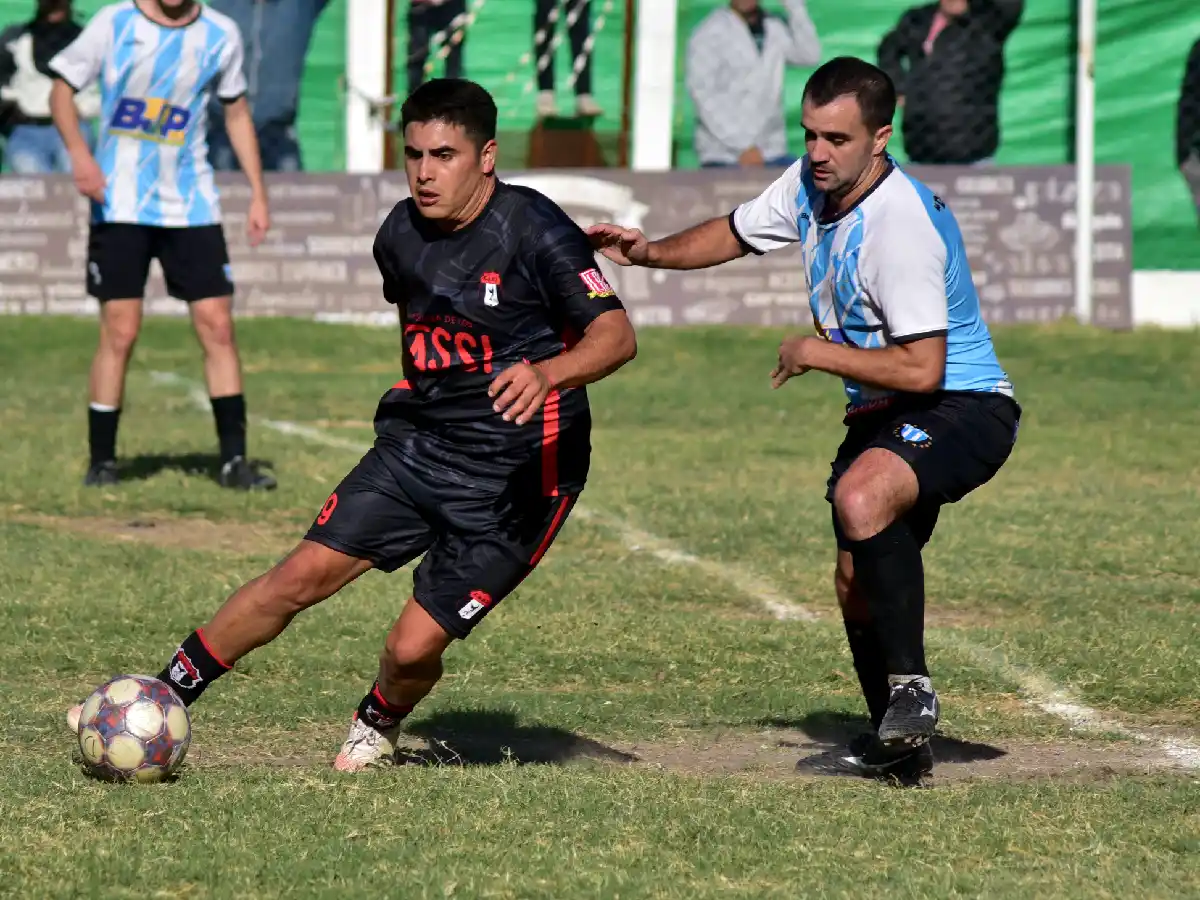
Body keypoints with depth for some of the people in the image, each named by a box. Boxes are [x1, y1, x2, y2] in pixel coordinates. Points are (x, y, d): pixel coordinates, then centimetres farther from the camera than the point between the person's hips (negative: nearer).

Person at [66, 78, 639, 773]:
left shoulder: (534, 232, -18)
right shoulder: (401, 233, 3)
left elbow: (616, 336, -23)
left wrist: (548, 373, -42)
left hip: (516, 476, -6)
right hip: (415, 447, 6)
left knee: (414, 649, -8)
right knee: (304, 574, -4)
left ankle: (378, 728, 27)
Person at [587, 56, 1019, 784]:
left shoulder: (901, 224, -26)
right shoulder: (811, 186, 1)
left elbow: (921, 368, -30)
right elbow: (737, 232, 22)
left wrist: (818, 353, -19)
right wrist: (651, 252, 6)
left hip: (963, 406, -10)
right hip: (884, 416, 10)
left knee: (861, 497, -36)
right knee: (856, 581, 14)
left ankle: (911, 688, -27)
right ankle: (898, 747, 30)